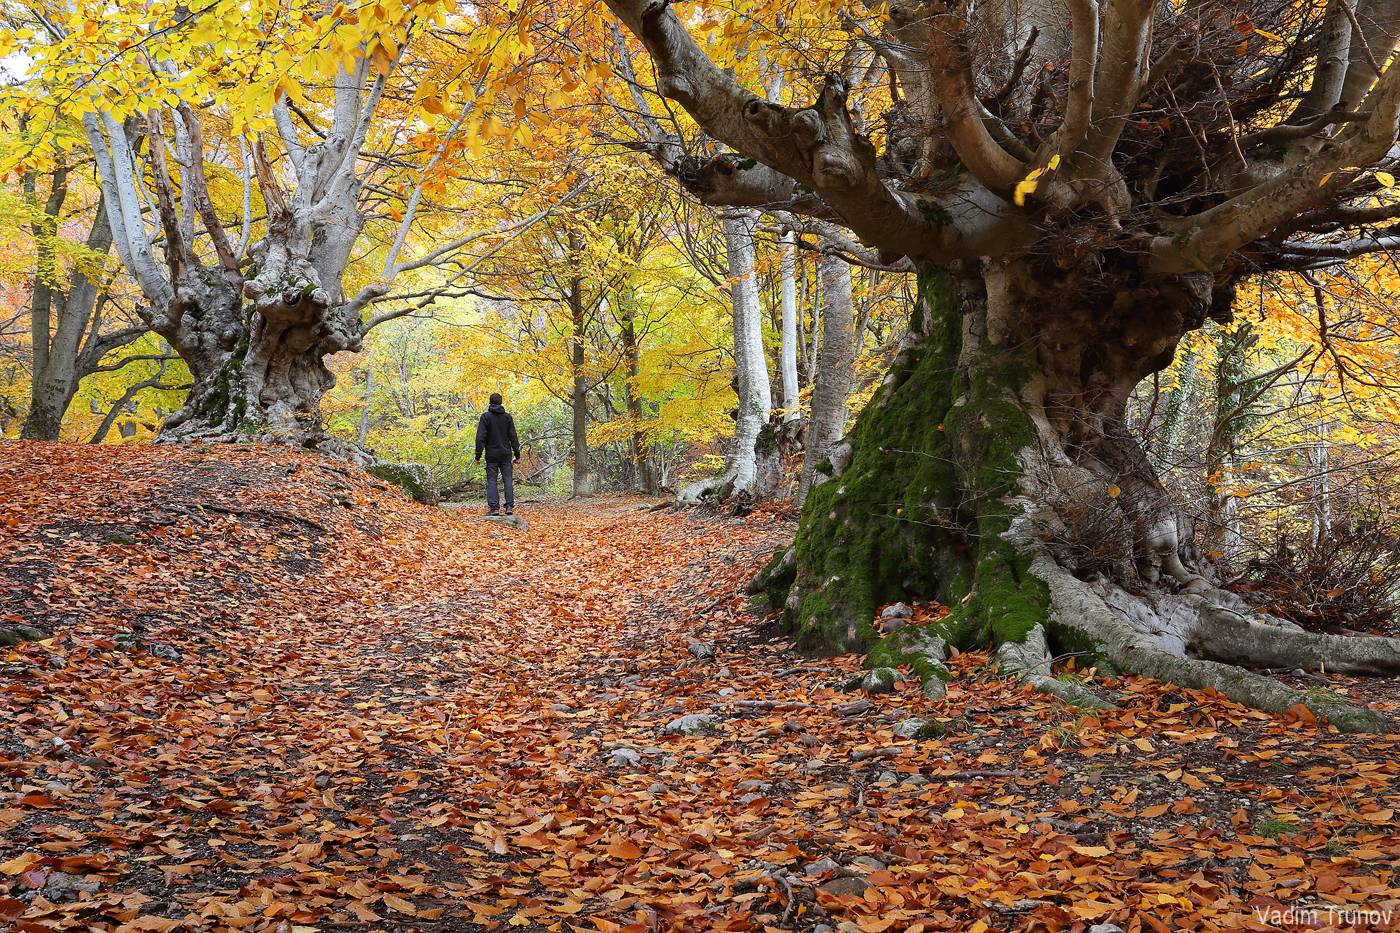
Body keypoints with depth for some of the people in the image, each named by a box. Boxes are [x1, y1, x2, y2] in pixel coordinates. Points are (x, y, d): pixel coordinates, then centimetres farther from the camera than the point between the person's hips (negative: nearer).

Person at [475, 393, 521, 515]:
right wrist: (517, 454, 8)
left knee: (491, 480, 1)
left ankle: (494, 507, -7)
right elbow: (513, 437, 4)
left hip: (491, 454, -2)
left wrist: (478, 455, -4)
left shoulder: (485, 416, -4)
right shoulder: (507, 417, 3)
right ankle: (510, 506, -2)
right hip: (506, 454, 2)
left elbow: (480, 437, -8)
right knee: (508, 479, 5)